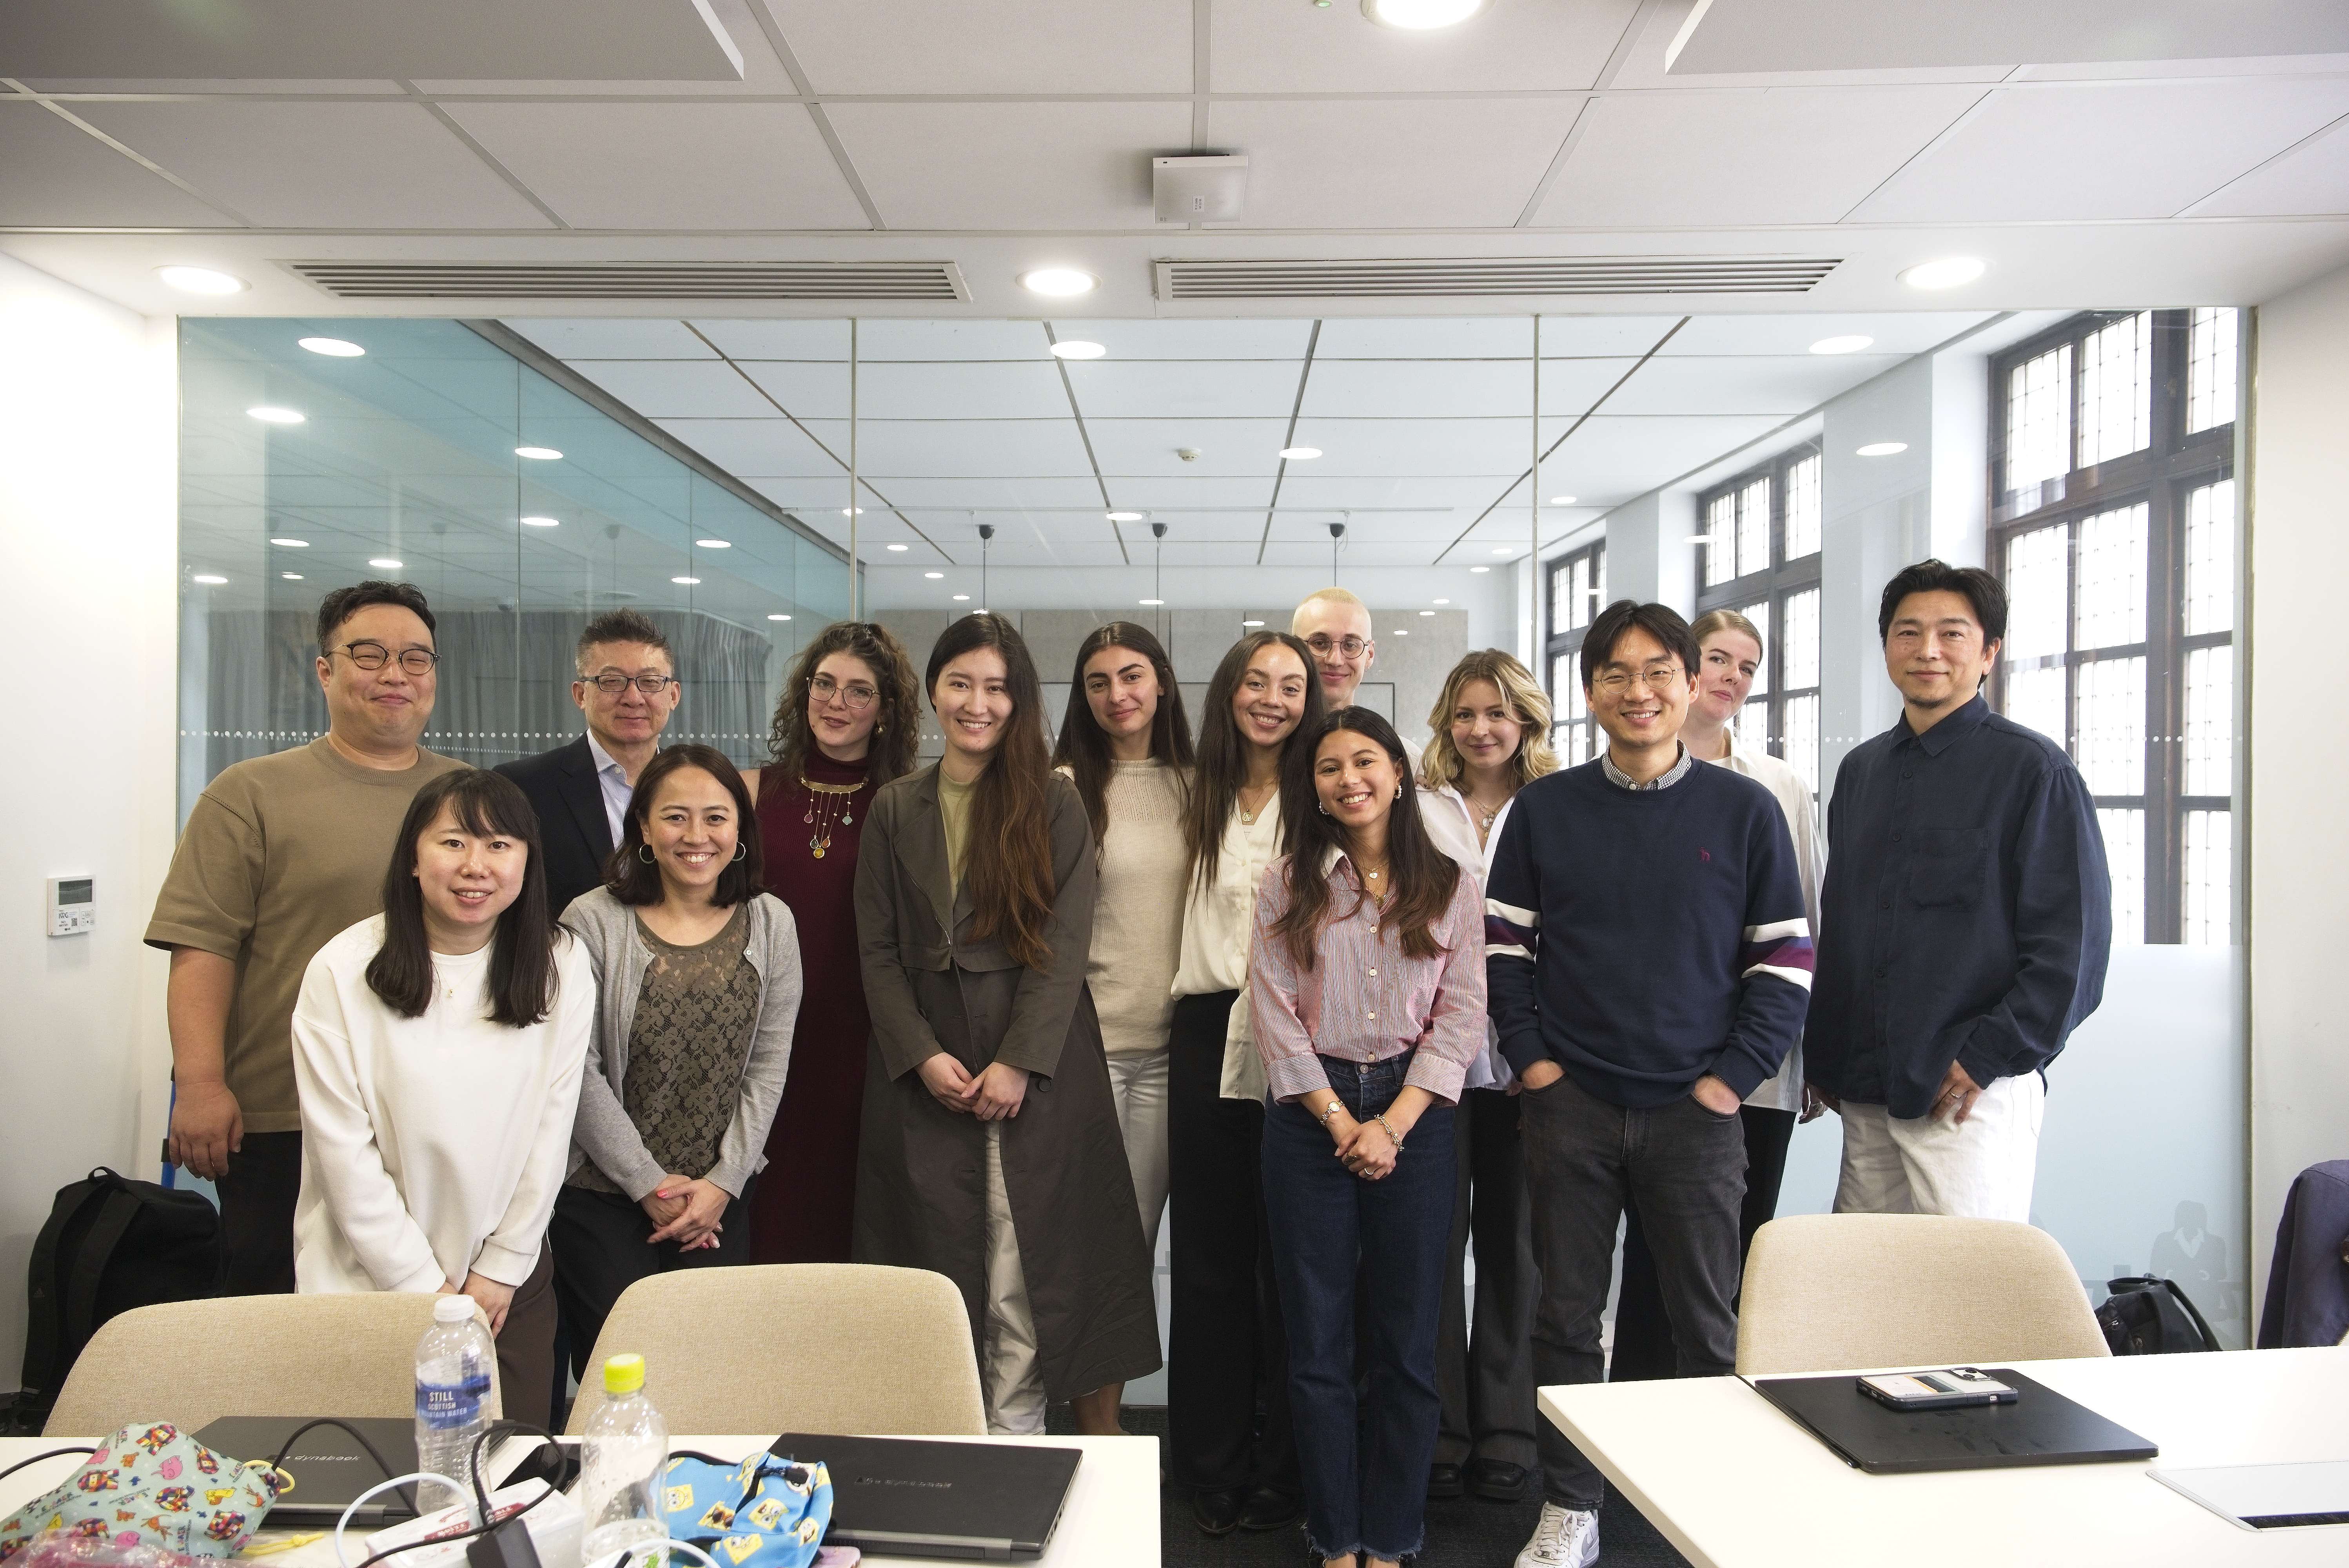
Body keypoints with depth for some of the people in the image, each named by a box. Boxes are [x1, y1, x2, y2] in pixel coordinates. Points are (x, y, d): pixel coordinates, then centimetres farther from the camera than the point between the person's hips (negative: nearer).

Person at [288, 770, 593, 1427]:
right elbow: (344, 1152, -10)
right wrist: (423, 1285, -9)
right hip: (368, 1278, -1)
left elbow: (551, 1127, -2)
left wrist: (502, 1267, -3)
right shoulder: (342, 972, -11)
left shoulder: (562, 967, -5)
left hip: (512, 1279, 2)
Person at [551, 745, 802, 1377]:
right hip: (602, 1193, -2)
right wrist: (649, 1184, -7)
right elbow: (578, 1073, -8)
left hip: (723, 1199, 2)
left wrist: (724, 1182, -5)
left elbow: (769, 1065, 2)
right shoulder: (592, 923, -7)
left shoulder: (770, 925, 2)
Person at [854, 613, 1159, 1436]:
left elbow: (1065, 944, -4)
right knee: (937, 1268, 4)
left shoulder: (1054, 803, 3)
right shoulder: (895, 810, 10)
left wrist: (1019, 1061, -13)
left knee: (1027, 1271, -1)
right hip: (924, 1072, 2)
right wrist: (923, 1055, -7)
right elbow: (878, 952, 6)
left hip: (1038, 1069, -2)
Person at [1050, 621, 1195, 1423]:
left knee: (1141, 1232, 10)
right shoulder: (1065, 788, -2)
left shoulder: (1195, 787, 9)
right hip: (1088, 1040, -3)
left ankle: (1111, 1409, 24)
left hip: (1171, 1041, 4)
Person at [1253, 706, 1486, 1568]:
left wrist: (1392, 1124, -11)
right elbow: (1275, 1014, -3)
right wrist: (1340, 1122, -10)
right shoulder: (1289, 884, 3)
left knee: (1407, 1343, 6)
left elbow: (1462, 1018, -1)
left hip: (1414, 1116, 0)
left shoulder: (1451, 887, 4)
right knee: (1318, 1343, 6)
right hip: (1309, 1118, 0)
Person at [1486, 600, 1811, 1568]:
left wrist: (1735, 1074, -5)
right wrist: (1529, 1056, -3)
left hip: (1696, 1108, -1)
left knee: (1709, 1323, 9)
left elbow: (1788, 954, 2)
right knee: (1566, 1315, 10)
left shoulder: (1744, 809, 1)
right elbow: (1502, 941, 7)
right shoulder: (1544, 808, 4)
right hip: (1568, 1103, 1)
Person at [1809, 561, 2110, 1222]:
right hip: (1866, 1092, 6)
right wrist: (1824, 1056, 12)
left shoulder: (2031, 767, -4)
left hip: (1976, 1092, -5)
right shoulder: (1860, 771, 14)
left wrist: (1988, 1056, -13)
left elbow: (2074, 942, -8)